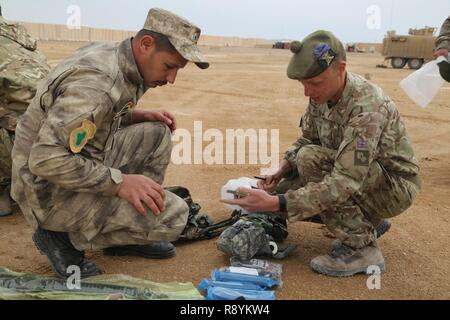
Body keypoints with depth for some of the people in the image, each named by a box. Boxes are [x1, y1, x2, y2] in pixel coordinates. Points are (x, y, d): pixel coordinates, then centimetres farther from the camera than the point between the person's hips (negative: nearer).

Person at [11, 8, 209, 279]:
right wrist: (119, 182, -26)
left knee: (157, 133, 4)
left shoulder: (115, 56, 2)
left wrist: (141, 116, 2)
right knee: (173, 215, -15)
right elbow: (45, 160, -29)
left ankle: (130, 231, 11)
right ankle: (65, 237, -1)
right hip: (53, 191, -9)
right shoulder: (97, 81, -27)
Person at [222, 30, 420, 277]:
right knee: (283, 190, -4)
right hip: (353, 175, 8)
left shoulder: (367, 107, -32)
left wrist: (276, 203, -42)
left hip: (395, 186, -8)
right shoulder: (322, 94, -7)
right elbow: (307, 139, 6)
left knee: (311, 159, -29)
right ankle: (367, 222, 12)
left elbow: (344, 183, -37)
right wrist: (282, 169, -14)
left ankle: (361, 248, -15)